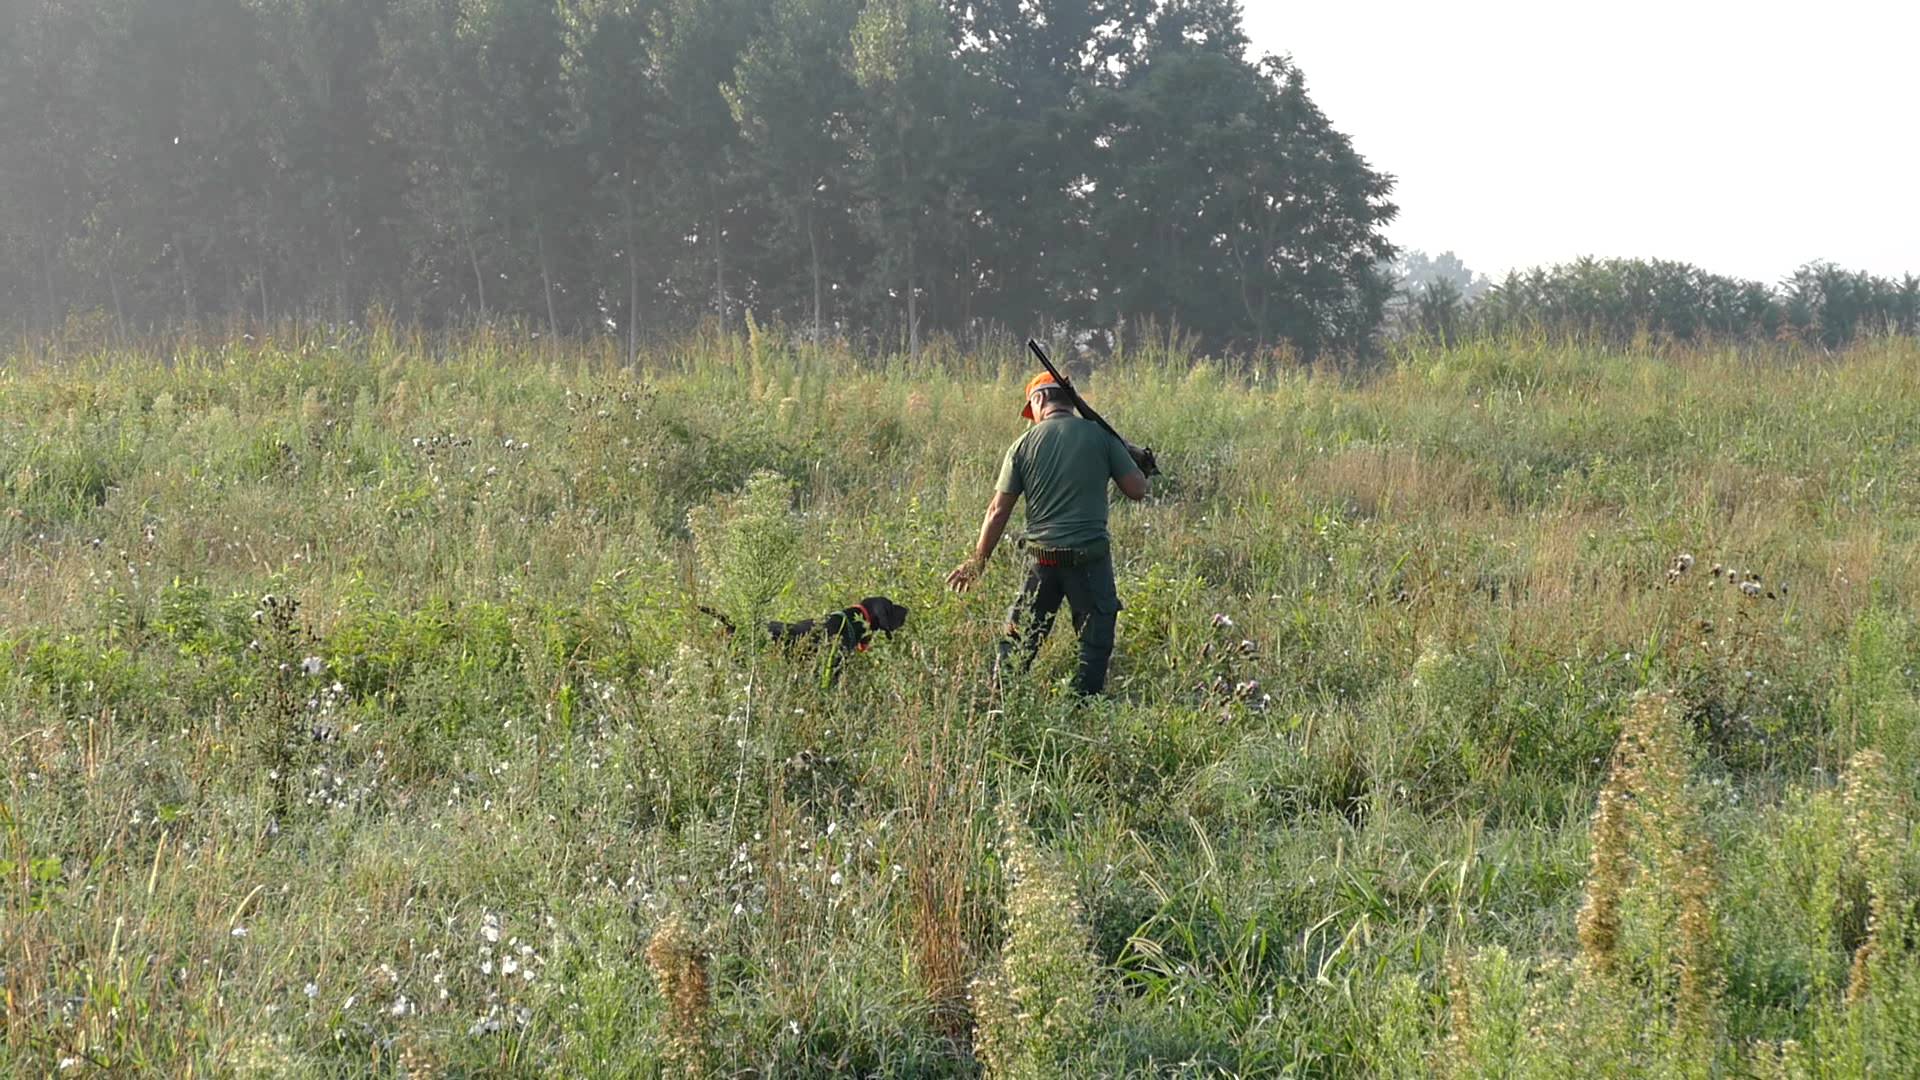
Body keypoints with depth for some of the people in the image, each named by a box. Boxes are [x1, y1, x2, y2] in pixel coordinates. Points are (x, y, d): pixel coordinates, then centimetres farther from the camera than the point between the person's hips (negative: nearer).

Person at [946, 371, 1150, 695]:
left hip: (1041, 556, 2)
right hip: (1089, 554, -2)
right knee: (1096, 636, 7)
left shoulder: (1024, 444, 1)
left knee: (1020, 638, 13)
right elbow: (1137, 490, -3)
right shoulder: (1100, 435, -3)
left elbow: (998, 510, 2)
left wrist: (977, 561, 11)